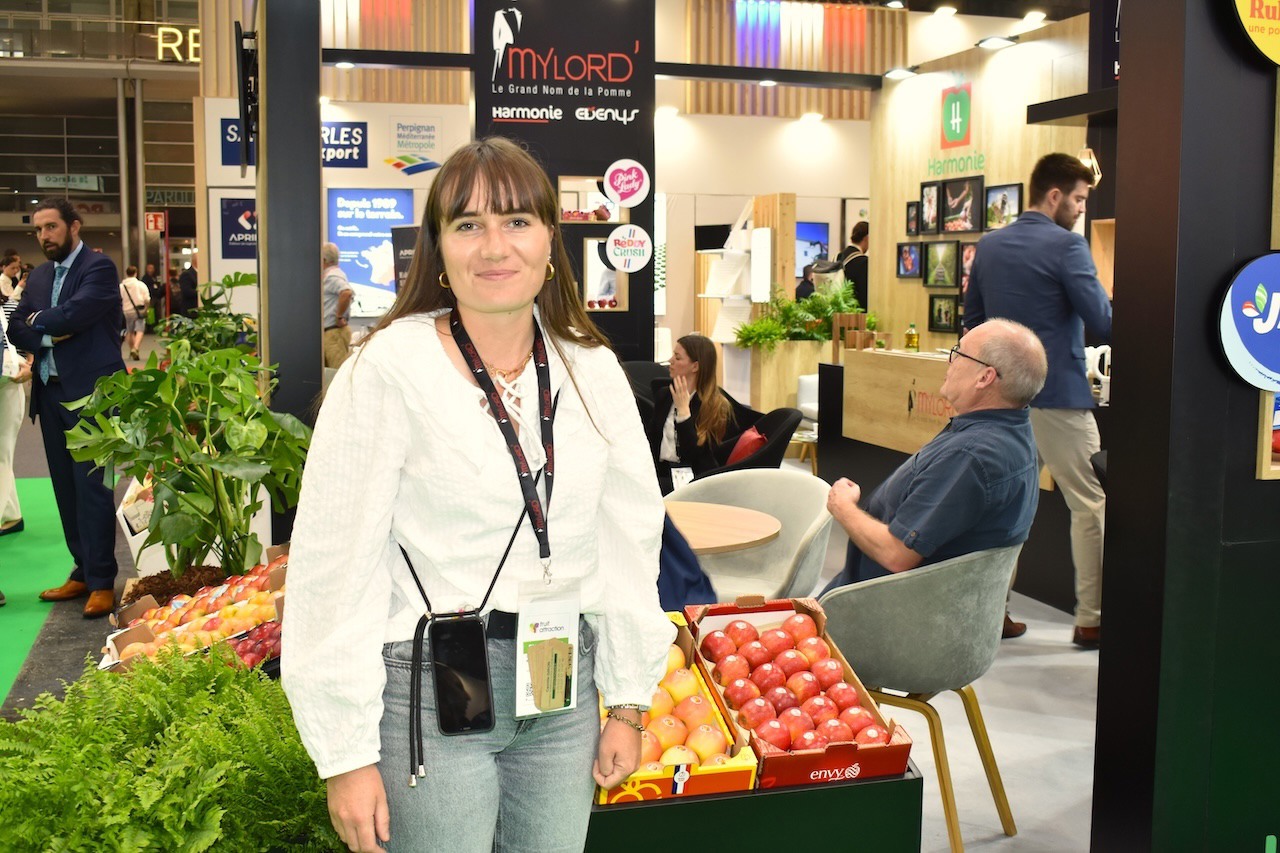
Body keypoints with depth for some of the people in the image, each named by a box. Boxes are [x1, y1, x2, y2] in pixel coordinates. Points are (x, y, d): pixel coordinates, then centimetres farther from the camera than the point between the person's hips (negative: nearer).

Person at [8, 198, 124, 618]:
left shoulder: (99, 267, -6)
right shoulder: (39, 276, 15)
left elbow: (74, 314, -20)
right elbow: (16, 330, 9)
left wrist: (39, 321, -2)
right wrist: (49, 334, -10)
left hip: (90, 393, -7)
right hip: (51, 393, 7)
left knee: (91, 486, -6)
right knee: (65, 486, 11)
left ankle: (101, 582, -1)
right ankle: (83, 572, 20)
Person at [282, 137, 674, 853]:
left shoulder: (593, 370, 2)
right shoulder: (389, 369, -12)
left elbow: (629, 539, 8)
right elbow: (334, 566, -11)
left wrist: (629, 702, 9)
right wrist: (347, 756, -10)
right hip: (429, 694, -4)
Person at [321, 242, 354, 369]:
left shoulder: (332, 276, -15)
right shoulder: (328, 275, 17)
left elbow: (346, 293, -33)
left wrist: (339, 317, -24)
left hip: (334, 331, -11)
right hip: (329, 332, 11)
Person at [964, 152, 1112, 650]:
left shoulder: (989, 246, 10)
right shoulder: (1066, 246, -11)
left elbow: (971, 323, 17)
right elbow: (1102, 323, -15)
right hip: (1058, 396, -7)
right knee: (1091, 505, 1)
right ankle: (1091, 619, 3)